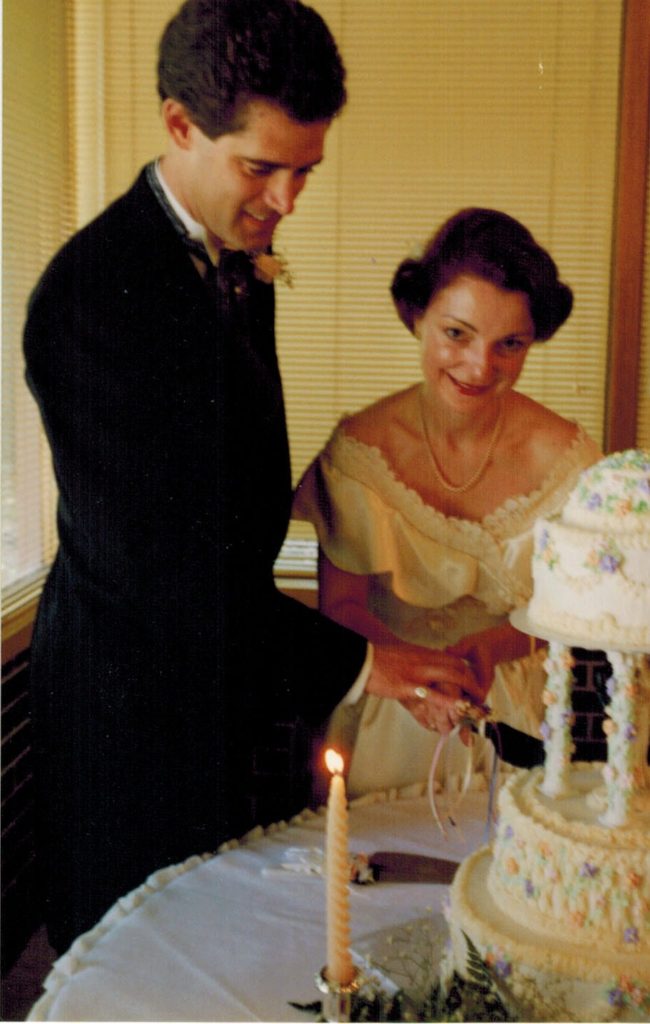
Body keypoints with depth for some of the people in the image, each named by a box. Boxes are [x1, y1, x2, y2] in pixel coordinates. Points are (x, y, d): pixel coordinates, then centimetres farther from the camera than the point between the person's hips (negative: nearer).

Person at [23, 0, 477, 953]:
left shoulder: (239, 259, 5)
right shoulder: (93, 292, -24)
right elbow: (152, 561, -27)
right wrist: (352, 659, -26)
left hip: (227, 668, 8)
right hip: (138, 688, -8)